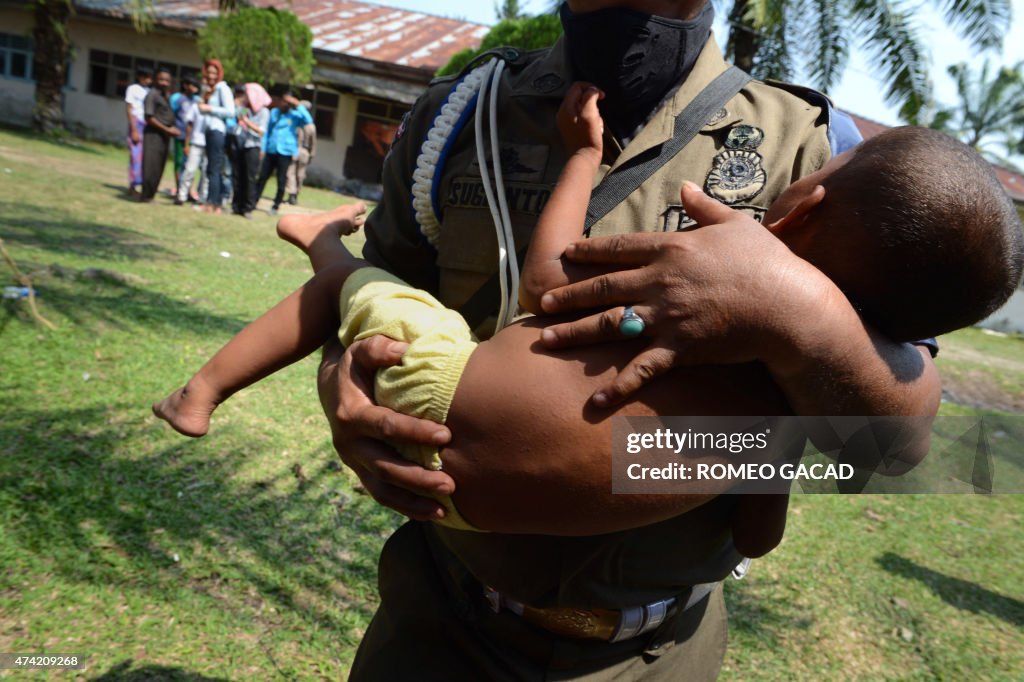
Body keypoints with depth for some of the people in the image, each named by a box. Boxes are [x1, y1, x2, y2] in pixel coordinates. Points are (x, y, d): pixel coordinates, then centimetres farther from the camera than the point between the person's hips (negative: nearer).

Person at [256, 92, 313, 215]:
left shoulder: (295, 115, -1)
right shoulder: (274, 112, 12)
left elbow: (308, 120, -21)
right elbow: (267, 131, 16)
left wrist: (298, 105, -19)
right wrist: (263, 148, 11)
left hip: (285, 152, -4)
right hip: (270, 151, 4)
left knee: (281, 181, 0)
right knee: (262, 177, 7)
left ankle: (275, 206, 11)